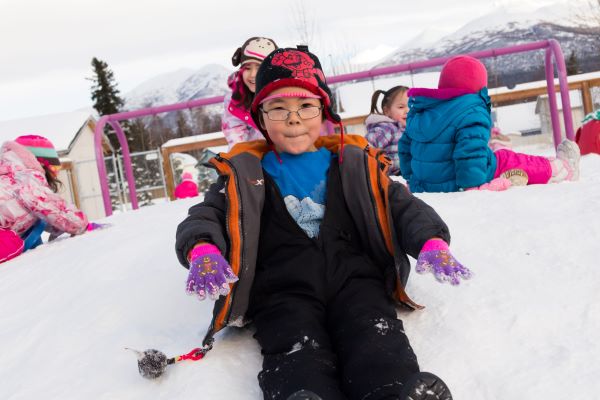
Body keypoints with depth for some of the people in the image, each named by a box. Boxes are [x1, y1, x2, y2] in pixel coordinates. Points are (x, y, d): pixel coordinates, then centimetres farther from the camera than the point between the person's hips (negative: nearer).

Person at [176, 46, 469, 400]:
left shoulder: (353, 163, 19)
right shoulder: (244, 174, 16)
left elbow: (402, 206, 13)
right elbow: (205, 217, 6)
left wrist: (431, 242, -11)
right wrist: (203, 250, -21)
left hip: (354, 280, 2)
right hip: (283, 291, -1)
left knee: (379, 344, -32)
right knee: (299, 358, -33)